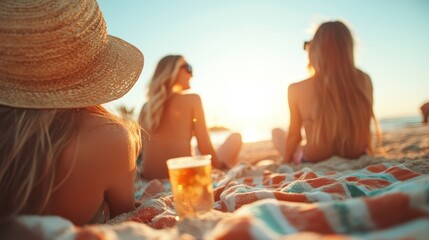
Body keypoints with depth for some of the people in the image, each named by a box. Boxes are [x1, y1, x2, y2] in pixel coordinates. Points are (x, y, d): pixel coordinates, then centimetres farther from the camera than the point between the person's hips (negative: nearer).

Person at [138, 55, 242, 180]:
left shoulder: (145, 107, 8)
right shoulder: (192, 99, -5)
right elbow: (204, 148, -6)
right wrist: (221, 165, 13)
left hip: (148, 178, 6)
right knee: (235, 137, 12)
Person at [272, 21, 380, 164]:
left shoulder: (297, 89, -21)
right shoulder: (364, 81, -13)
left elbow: (294, 135, -9)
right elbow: (366, 128, -1)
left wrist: (286, 162, 9)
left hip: (314, 164, -2)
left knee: (277, 132, 22)